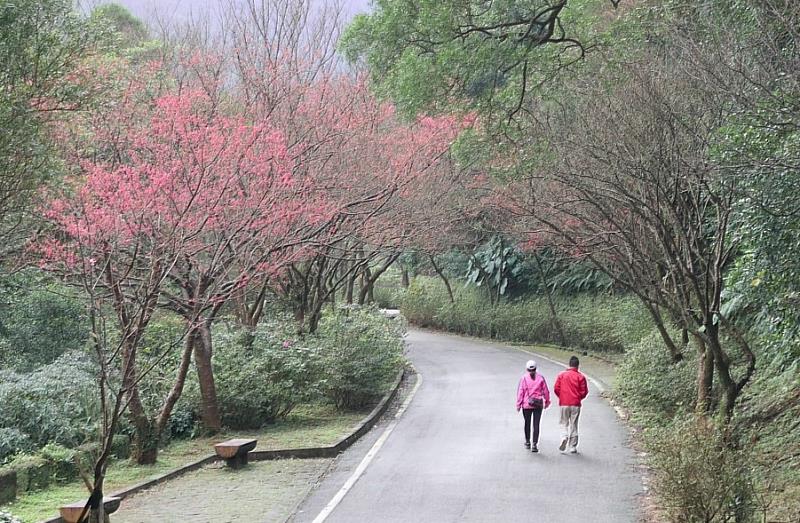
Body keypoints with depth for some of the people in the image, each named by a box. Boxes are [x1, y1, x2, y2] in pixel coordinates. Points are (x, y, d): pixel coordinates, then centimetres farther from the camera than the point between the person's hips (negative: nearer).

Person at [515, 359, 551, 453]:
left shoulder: (523, 378, -6)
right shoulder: (540, 377, -2)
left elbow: (520, 392, -7)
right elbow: (546, 391, 3)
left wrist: (518, 404, -1)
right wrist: (547, 402, 15)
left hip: (526, 404, 0)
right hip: (538, 405, 1)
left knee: (527, 424, 16)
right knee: (536, 425, 1)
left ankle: (527, 442, 27)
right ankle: (534, 445, -5)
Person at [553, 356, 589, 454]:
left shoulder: (561, 375, -1)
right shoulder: (580, 377, -4)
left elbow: (556, 388, -3)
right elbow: (584, 392, -4)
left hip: (564, 404, 0)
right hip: (576, 404, 0)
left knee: (564, 423, 11)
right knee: (573, 425, 7)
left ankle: (564, 437, -17)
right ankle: (572, 447, 8)